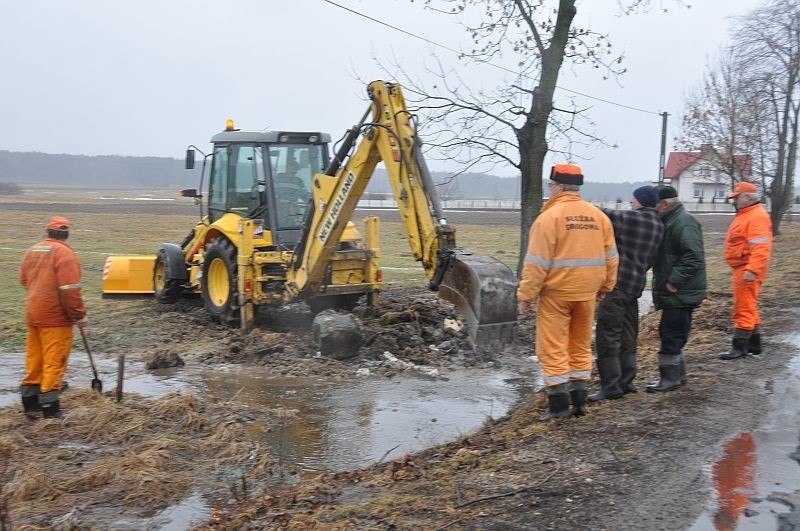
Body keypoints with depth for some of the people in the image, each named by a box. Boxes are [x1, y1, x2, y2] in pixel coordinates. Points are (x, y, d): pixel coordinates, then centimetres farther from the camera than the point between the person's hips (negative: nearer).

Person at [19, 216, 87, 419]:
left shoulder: (32, 251, 10)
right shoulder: (63, 253, -14)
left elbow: (24, 280, 18)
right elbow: (70, 290, -19)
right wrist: (79, 315, -12)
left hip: (33, 315, 7)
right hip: (55, 317, -7)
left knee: (34, 361, 14)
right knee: (54, 362, -2)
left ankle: (30, 406, 21)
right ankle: (50, 410, 0)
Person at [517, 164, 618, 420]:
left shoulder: (549, 216, -12)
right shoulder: (599, 216, 6)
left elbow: (537, 263, -14)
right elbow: (610, 257, 10)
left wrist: (526, 295, -8)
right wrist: (605, 286, 22)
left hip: (556, 293, -6)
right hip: (587, 293, 6)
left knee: (553, 348, 2)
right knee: (581, 346, 16)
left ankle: (559, 404, 2)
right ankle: (579, 400, 21)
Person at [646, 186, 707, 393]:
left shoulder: (684, 223, -17)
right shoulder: (668, 222, 16)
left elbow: (693, 258, -26)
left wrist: (674, 281, -23)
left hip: (680, 293, -10)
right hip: (675, 292, 10)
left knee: (671, 334, -6)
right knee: (674, 335, 15)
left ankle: (670, 378, 0)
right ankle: (677, 375, 24)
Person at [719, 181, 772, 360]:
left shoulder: (757, 217, -16)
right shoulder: (745, 215, 18)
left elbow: (760, 247, -26)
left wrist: (752, 270, -34)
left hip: (747, 271, -11)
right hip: (741, 269, 11)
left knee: (744, 309, -7)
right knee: (749, 308, 17)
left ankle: (740, 347, -3)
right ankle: (754, 344, 25)